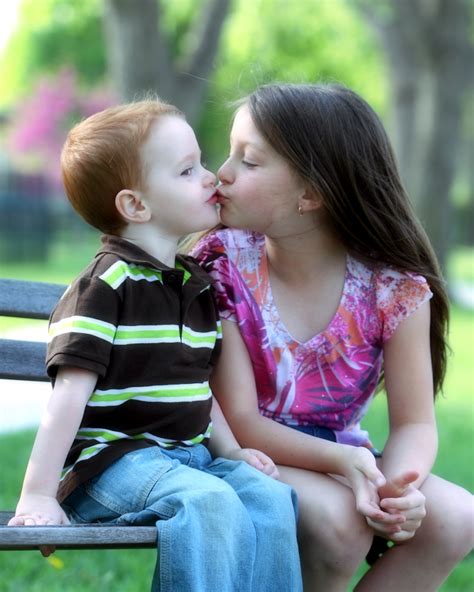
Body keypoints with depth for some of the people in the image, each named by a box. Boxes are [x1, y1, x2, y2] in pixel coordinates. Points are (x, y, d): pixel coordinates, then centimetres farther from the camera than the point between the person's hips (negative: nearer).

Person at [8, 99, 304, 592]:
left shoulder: (196, 286, 16)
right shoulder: (104, 287, -10)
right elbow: (71, 394, -16)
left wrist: (231, 451, 12)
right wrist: (37, 495, -20)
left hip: (189, 455, 8)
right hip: (112, 458, -8)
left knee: (270, 496, -18)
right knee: (210, 503, -32)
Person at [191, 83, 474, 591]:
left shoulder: (394, 286, -11)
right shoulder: (222, 265, -14)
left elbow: (413, 424, -7)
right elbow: (239, 422, -16)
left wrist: (401, 483, -32)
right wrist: (347, 462, -31)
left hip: (343, 459, 3)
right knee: (340, 517, -32)